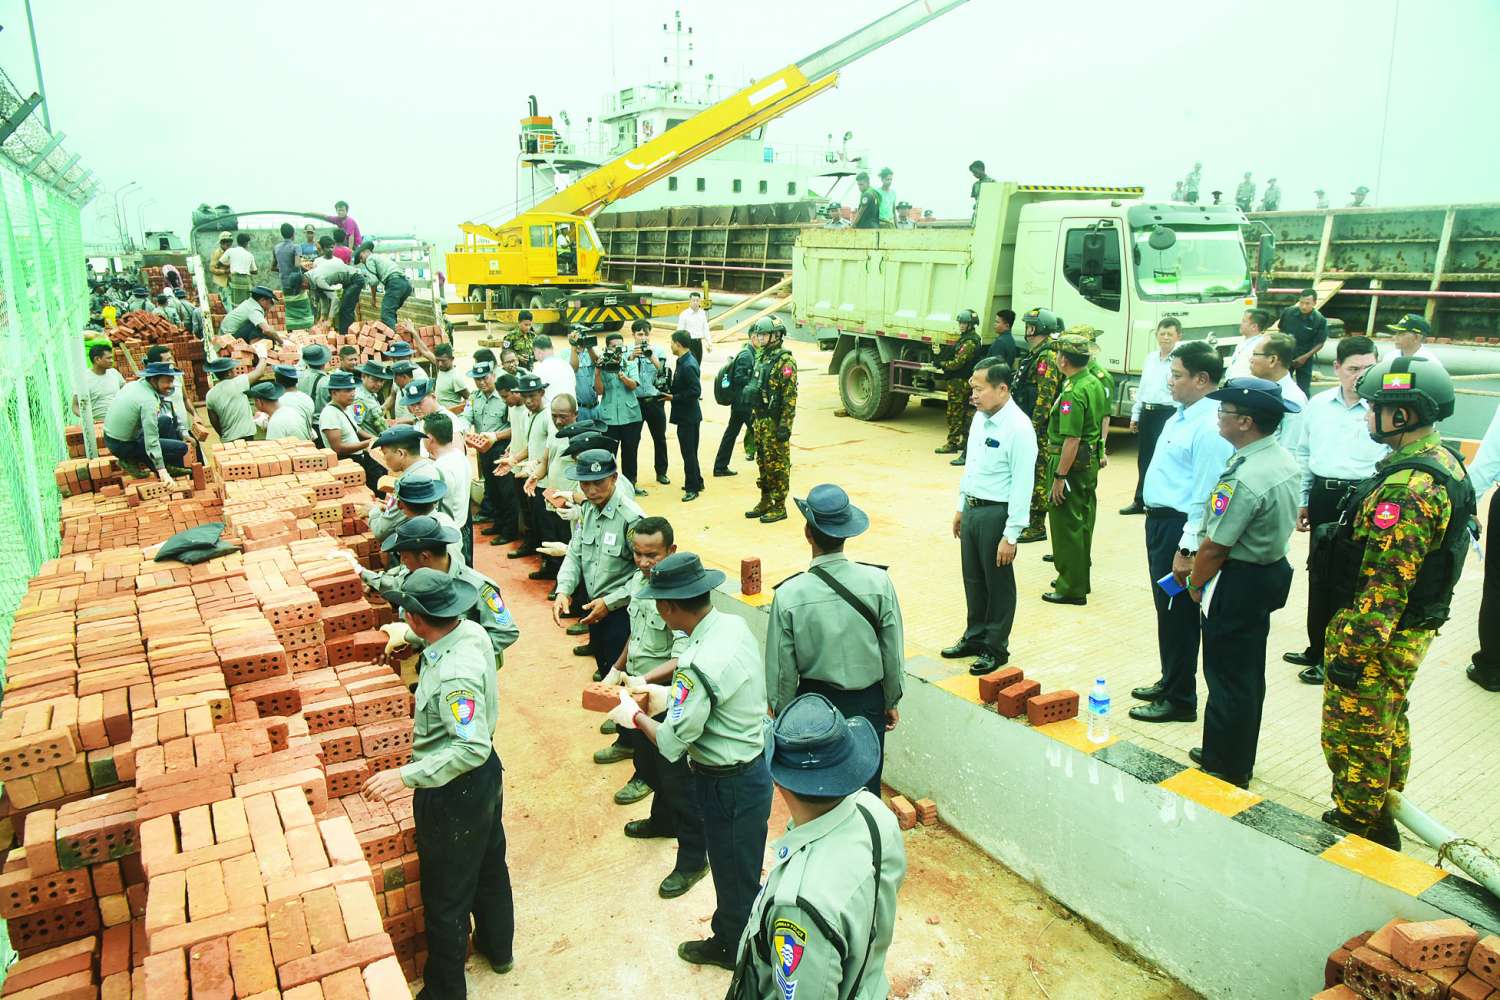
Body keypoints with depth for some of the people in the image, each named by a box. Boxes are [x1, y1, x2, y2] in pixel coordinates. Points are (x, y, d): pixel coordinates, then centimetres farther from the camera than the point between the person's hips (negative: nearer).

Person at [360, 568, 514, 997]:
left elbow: (472, 748, -34)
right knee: (489, 867, 28)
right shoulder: (473, 631, -8)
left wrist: (405, 776, -34)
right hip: (485, 774, 9)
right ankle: (497, 946, 51)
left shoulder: (454, 675, -35)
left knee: (446, 895, 12)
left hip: (454, 790, -9)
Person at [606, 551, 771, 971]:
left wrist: (634, 715, -7)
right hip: (751, 766, 8)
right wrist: (648, 685, 9)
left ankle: (736, 949, 41)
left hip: (729, 785, -8)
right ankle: (727, 936, 48)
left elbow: (671, 743, -25)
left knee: (734, 874, 17)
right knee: (733, 867, 27)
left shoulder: (698, 667, -33)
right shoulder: (734, 624, -7)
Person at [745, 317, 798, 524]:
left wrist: (785, 426, -22)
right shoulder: (761, 357, 13)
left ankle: (779, 507, 6)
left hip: (775, 422, -9)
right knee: (763, 462, 15)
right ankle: (765, 502, 26)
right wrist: (754, 418, 21)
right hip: (760, 419, 9)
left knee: (778, 464, -1)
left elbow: (790, 396, -19)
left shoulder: (785, 361, -15)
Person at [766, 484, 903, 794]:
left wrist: (783, 715, 6)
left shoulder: (789, 595, -19)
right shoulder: (879, 582, -16)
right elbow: (893, 652, -7)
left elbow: (782, 668, -10)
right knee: (866, 785, 17)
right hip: (868, 703, 1)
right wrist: (891, 701, 9)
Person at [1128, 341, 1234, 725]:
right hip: (1159, 520, 10)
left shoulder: (1210, 428, -22)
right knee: (1166, 609, 21)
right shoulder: (1182, 415, 9)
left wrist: (1188, 549, -23)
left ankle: (1179, 700, 19)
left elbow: (1206, 495, -24)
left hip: (1180, 527, -10)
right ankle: (1169, 682, 38)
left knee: (1178, 615, 4)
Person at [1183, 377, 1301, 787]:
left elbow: (1215, 546, -23)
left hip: (1239, 582, -10)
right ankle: (1239, 758, 36)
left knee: (1228, 678, 5)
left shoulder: (1243, 478, -28)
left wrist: (1195, 583, -5)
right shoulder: (1286, 460, 3)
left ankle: (1227, 769, 19)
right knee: (1249, 674, 21)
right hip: (1272, 570, 10)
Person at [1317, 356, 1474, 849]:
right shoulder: (1445, 465, 5)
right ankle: (1381, 821, 40)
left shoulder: (1407, 488, -27)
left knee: (1353, 737, 5)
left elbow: (1385, 584, -28)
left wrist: (1353, 650, -23)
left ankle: (1356, 829, 19)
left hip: (1378, 638, -11)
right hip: (1412, 629, 11)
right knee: (1388, 726, 24)